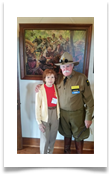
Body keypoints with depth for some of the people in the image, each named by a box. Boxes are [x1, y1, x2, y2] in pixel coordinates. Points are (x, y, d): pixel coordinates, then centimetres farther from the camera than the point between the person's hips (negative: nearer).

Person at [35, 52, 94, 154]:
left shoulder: (82, 78, -18)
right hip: (63, 113, 4)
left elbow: (89, 99, -14)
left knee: (78, 137, 17)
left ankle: (79, 153, 43)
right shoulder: (59, 78, -4)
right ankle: (67, 152, 50)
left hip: (77, 114, -4)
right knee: (67, 135, 25)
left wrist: (88, 118, -11)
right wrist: (40, 87, -4)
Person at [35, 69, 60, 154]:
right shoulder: (40, 90, -13)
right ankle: (43, 153, 34)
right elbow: (37, 107, -11)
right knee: (45, 139, 8)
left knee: (53, 138, 18)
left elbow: (58, 102, 8)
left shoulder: (56, 88, -2)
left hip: (55, 115, 4)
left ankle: (50, 153, 42)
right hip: (45, 117, -4)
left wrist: (58, 115, -1)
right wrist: (39, 122, -10)